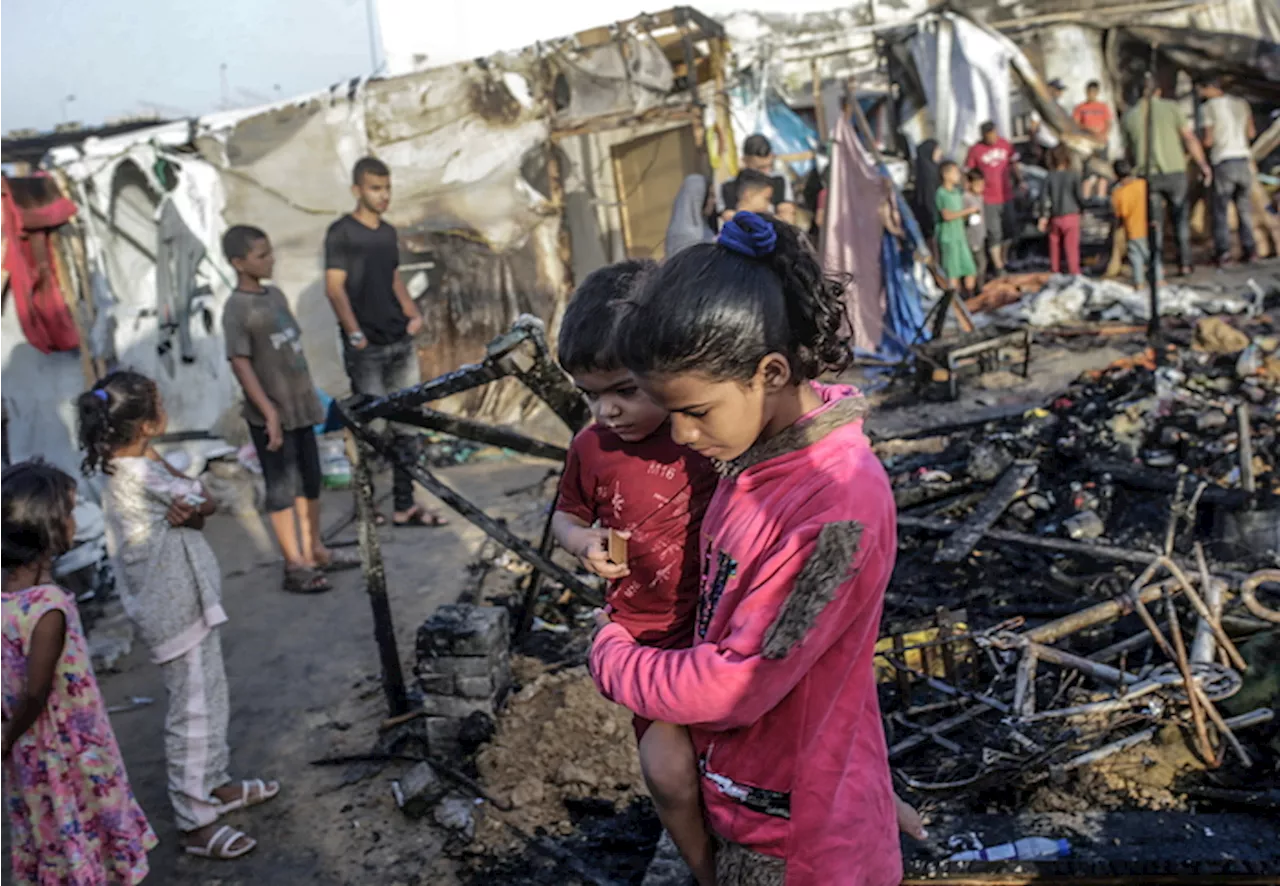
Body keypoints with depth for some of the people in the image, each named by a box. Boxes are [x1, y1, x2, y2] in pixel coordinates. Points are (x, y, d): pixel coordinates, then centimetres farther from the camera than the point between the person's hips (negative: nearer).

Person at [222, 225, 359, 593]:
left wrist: (312, 397, 19)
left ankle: (315, 551, 29)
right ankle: (296, 566, 8)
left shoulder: (276, 295, 9)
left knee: (310, 482, 15)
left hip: (300, 408, 8)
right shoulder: (236, 310, -15)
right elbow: (241, 365, -18)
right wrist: (269, 413, -22)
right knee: (282, 489, 0)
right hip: (271, 416, -8)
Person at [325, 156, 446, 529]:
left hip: (401, 342, 6)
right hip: (367, 348, -6)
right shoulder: (341, 232, -6)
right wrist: (355, 334, -20)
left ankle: (405, 506, 12)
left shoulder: (388, 232, 14)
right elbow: (335, 288, -11)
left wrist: (414, 314, 8)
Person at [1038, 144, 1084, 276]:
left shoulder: (1050, 176, -4)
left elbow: (1044, 197, -4)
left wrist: (1043, 216, 2)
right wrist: (1083, 206, 12)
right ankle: (1074, 273, 0)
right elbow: (1078, 194, -7)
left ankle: (1055, 271, 22)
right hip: (1071, 215, -2)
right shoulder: (1073, 175, -9)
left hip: (1055, 217, 2)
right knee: (1072, 246, 0)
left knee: (1055, 245, 14)